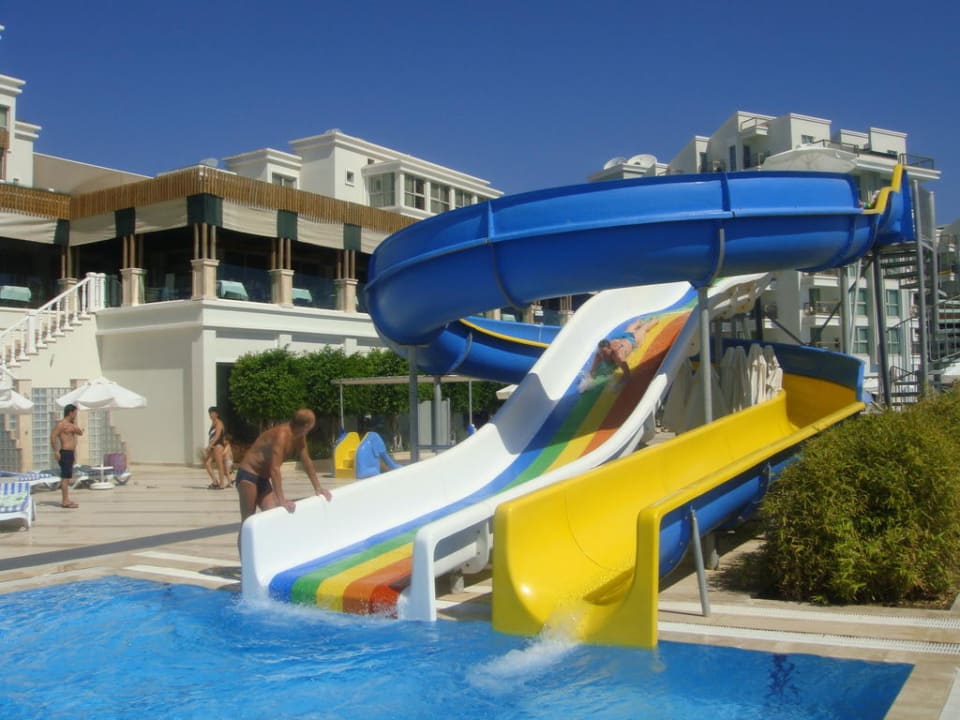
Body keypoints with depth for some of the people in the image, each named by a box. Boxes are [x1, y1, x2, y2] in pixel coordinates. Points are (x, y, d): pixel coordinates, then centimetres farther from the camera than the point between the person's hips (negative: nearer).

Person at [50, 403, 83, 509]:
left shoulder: (71, 424, 17)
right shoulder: (61, 424, -11)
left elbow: (80, 432, 19)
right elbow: (53, 436, -18)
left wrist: (74, 421, 6)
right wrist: (56, 451, -22)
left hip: (70, 453, 10)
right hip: (65, 453, -10)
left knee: (66, 477, 13)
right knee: (65, 477, -10)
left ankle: (65, 500, 18)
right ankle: (65, 501, -10)